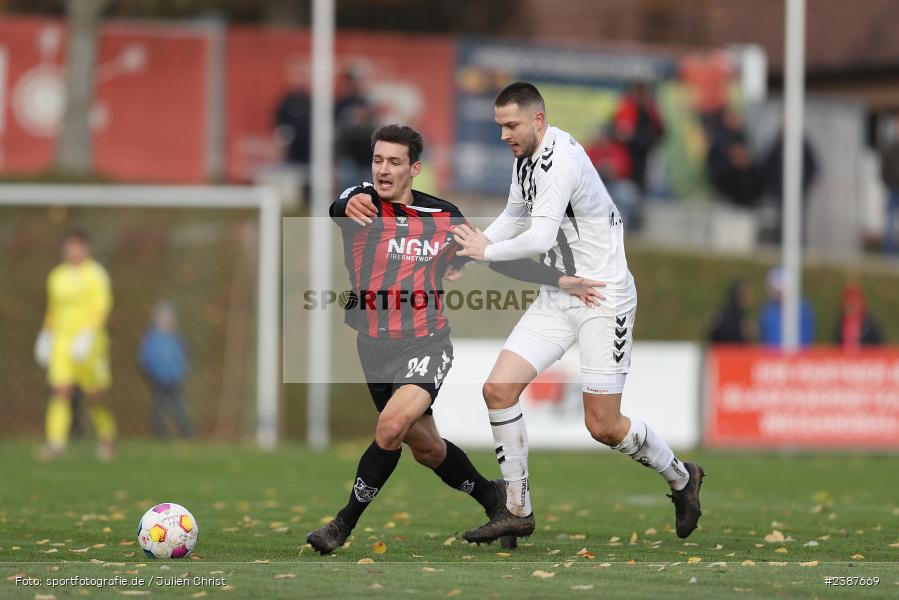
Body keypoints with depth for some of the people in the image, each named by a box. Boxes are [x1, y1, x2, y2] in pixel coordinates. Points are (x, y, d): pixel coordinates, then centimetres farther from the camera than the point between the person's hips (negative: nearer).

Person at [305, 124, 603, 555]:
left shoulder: (444, 217, 0)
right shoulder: (366, 204, -8)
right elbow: (340, 208, -33)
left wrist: (561, 281, 9)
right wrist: (348, 207, -59)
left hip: (427, 344, -2)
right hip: (375, 346, 2)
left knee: (391, 426, -26)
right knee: (426, 447, 13)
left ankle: (344, 525, -13)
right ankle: (492, 497, 39)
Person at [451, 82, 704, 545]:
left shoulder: (561, 160, -23)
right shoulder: (525, 157, 7)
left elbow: (539, 239, -30)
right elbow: (514, 216, 23)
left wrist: (487, 251, -14)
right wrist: (468, 252, 8)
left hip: (604, 298, -9)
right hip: (558, 297, 9)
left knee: (603, 426, -4)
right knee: (499, 388, -6)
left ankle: (681, 477, 24)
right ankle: (517, 511, 2)